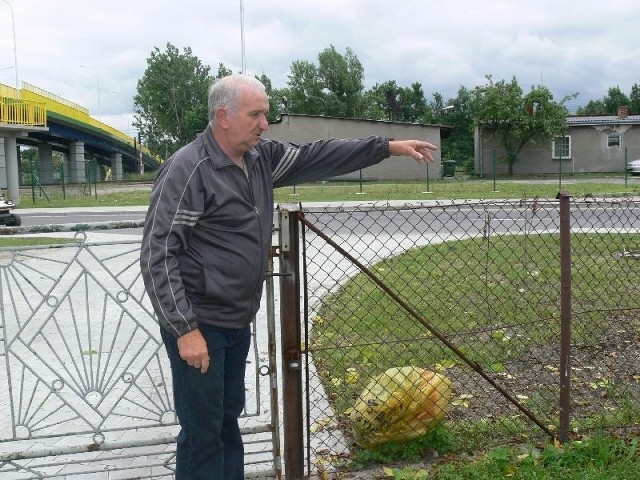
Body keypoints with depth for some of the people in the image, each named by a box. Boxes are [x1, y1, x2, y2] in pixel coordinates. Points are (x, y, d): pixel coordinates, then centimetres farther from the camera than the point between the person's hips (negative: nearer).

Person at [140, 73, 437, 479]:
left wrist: (389, 147, 8)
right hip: (198, 326, -8)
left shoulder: (261, 156, 5)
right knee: (203, 434, 2)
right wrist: (184, 330, -22)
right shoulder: (188, 169, -18)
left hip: (239, 323, 8)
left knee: (229, 420, 20)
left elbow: (318, 157, 11)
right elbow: (157, 255, -19)